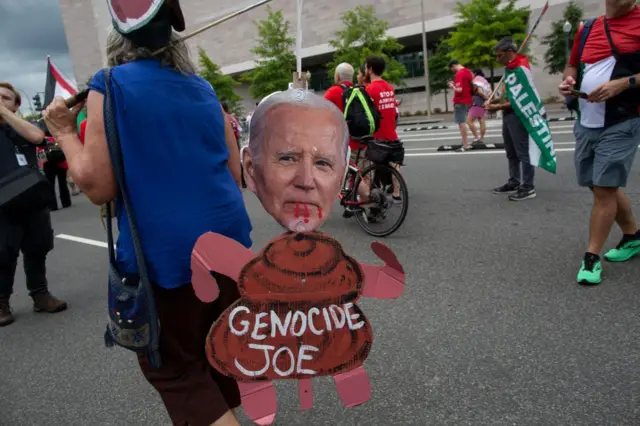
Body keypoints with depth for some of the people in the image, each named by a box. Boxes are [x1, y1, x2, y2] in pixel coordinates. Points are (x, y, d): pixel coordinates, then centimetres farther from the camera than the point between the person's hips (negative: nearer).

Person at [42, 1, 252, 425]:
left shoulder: (110, 87, -5)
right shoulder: (204, 88, 10)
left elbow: (99, 187, -9)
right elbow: (235, 173, 10)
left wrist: (65, 133, 4)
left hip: (165, 251, -5)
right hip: (227, 240, 6)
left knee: (174, 367, 12)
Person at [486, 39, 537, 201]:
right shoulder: (510, 67, 16)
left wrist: (499, 107, -18)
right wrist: (494, 101, 10)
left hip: (518, 115, -10)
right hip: (508, 115, 10)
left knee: (523, 152, -4)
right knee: (511, 153, 16)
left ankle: (528, 188, 2)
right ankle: (514, 183, 26)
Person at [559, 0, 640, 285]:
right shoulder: (587, 29, 12)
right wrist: (568, 81, 3)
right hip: (587, 124, 6)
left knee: (604, 188, -7)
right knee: (604, 187, 16)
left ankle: (591, 258, 4)